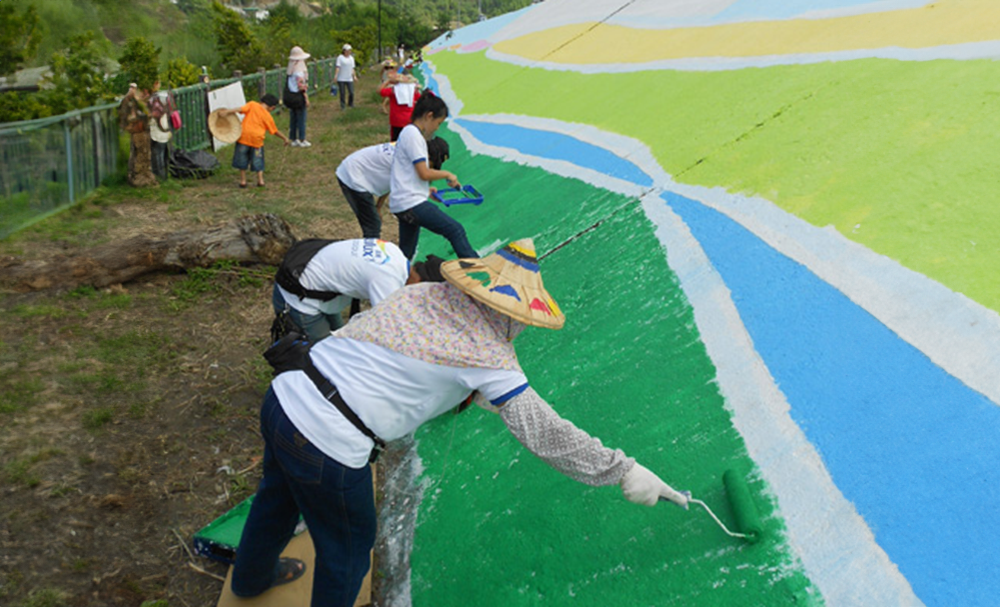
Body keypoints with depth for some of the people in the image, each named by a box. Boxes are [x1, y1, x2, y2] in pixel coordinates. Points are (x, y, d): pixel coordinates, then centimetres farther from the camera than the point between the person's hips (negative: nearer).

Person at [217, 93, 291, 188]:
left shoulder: (252, 105, 4)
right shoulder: (268, 116, 7)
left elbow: (241, 109, -12)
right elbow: (275, 132, 14)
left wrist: (226, 111, -15)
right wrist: (285, 139, 28)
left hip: (244, 136, 0)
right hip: (257, 139, 0)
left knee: (242, 159, 12)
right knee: (258, 161, 17)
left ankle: (243, 180, 15)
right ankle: (260, 180, 13)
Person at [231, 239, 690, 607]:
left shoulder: (426, 294, 6)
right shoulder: (489, 355, -14)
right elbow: (544, 434, -11)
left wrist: (481, 397, 35)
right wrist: (623, 472, -3)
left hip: (282, 395, 8)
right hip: (327, 448, -8)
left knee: (278, 500, 35)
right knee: (349, 549, 20)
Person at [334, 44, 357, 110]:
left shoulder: (351, 58, 12)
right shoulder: (340, 57, -4)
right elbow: (338, 67, -11)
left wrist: (355, 76, 8)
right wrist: (335, 75, -23)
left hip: (349, 79, 4)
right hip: (341, 79, -4)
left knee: (351, 93, -1)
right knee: (342, 93, -1)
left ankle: (351, 104, 21)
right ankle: (342, 106, 10)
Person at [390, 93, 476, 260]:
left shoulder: (409, 132, 18)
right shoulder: (413, 134, -13)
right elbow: (424, 173, -16)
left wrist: (426, 189, 17)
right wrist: (447, 174, -2)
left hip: (401, 204, 11)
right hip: (411, 203, -11)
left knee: (406, 254, 15)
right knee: (456, 231, -9)